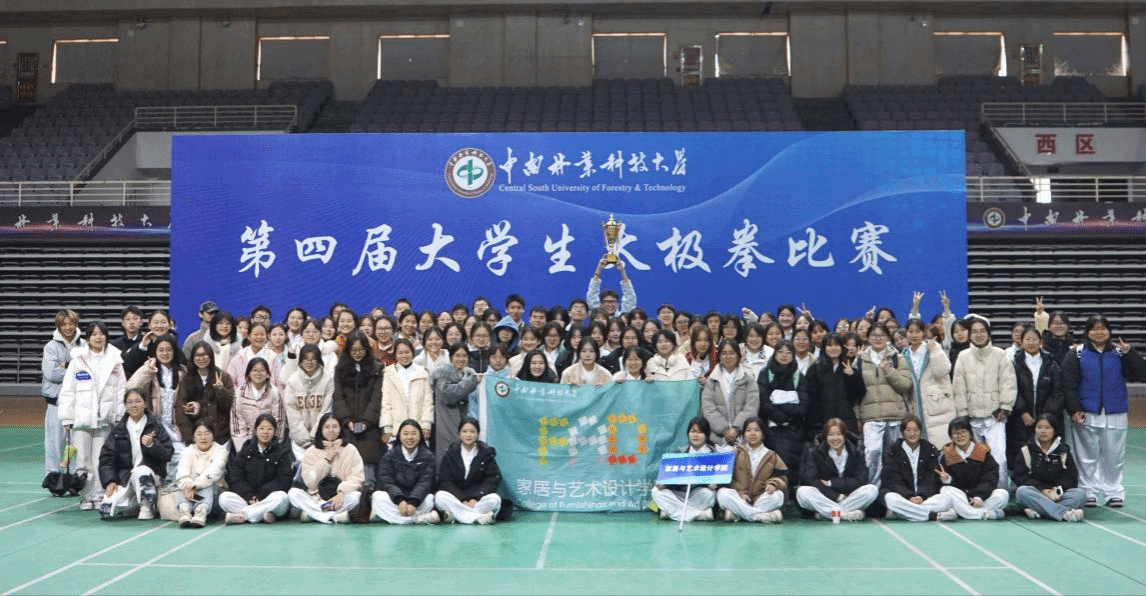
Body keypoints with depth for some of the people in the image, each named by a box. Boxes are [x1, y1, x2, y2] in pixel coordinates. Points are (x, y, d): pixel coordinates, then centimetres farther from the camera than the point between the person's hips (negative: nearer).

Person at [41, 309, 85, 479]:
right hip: (57, 399, -1)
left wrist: (67, 369, -13)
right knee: (55, 441, 2)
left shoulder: (84, 345, 4)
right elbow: (51, 373, -10)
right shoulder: (51, 346, 1)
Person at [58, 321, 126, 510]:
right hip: (82, 417, 0)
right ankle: (86, 496, 10)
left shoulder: (114, 360, 7)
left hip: (105, 418, 1)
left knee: (101, 460, 2)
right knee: (83, 460, 1)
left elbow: (121, 390, 5)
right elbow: (67, 391, 1)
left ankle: (99, 496, 11)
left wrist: (121, 417, 0)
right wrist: (67, 418, -3)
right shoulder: (78, 360, 3)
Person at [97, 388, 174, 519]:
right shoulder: (118, 429, 10)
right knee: (106, 511, -18)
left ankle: (148, 506, -12)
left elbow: (167, 455, -3)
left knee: (140, 472, -38)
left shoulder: (156, 427, 4)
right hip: (123, 476, 2)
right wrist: (109, 481, -9)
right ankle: (133, 502, 13)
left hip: (150, 473, -2)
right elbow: (106, 457, 5)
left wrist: (151, 445, -21)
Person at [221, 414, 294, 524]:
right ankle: (264, 514, -30)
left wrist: (260, 496, -16)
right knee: (224, 498, -23)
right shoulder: (246, 450, 13)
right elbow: (235, 478, 2)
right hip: (245, 498, 2)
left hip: (269, 499, -2)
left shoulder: (282, 451, 7)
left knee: (280, 497, -34)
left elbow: (283, 480, -5)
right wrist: (249, 496, -14)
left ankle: (241, 515, -26)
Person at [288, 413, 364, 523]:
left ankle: (311, 514, -28)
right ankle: (337, 516, -34)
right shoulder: (311, 451, 9)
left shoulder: (350, 449, 7)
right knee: (293, 493, -24)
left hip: (342, 498, -2)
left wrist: (342, 493, -22)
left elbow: (357, 478, -4)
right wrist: (327, 459, -7)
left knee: (356, 496, -32)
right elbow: (309, 482, -3)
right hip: (316, 497, 2)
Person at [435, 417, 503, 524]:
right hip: (455, 498, 0)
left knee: (494, 499, -30)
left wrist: (476, 498, -19)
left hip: (479, 496, 0)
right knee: (440, 496, -30)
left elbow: (493, 479, -5)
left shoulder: (486, 452, 3)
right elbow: (445, 481, -4)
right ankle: (479, 517, -33)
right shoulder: (451, 454, 4)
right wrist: (462, 499, -19)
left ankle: (453, 515, -30)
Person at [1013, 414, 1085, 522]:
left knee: (1081, 494, -26)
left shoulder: (1063, 451, 13)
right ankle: (1064, 513, -43)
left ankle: (1037, 510, -39)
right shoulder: (1026, 450, 8)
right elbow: (1020, 477, -1)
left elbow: (1072, 477, 6)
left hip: (1058, 495, 2)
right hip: (1035, 494, -2)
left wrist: (1057, 490, -14)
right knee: (1021, 491, -34)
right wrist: (1042, 489, -16)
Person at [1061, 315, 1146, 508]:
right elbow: (1069, 385, -3)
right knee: (1088, 457, 5)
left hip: (1115, 416, 1)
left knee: (1114, 457, 6)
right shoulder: (1077, 354, 0)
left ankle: (1113, 492, 17)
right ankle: (1088, 492, 13)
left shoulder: (1119, 353, 6)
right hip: (1086, 416, -1)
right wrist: (1074, 410, -10)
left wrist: (1129, 353, -15)